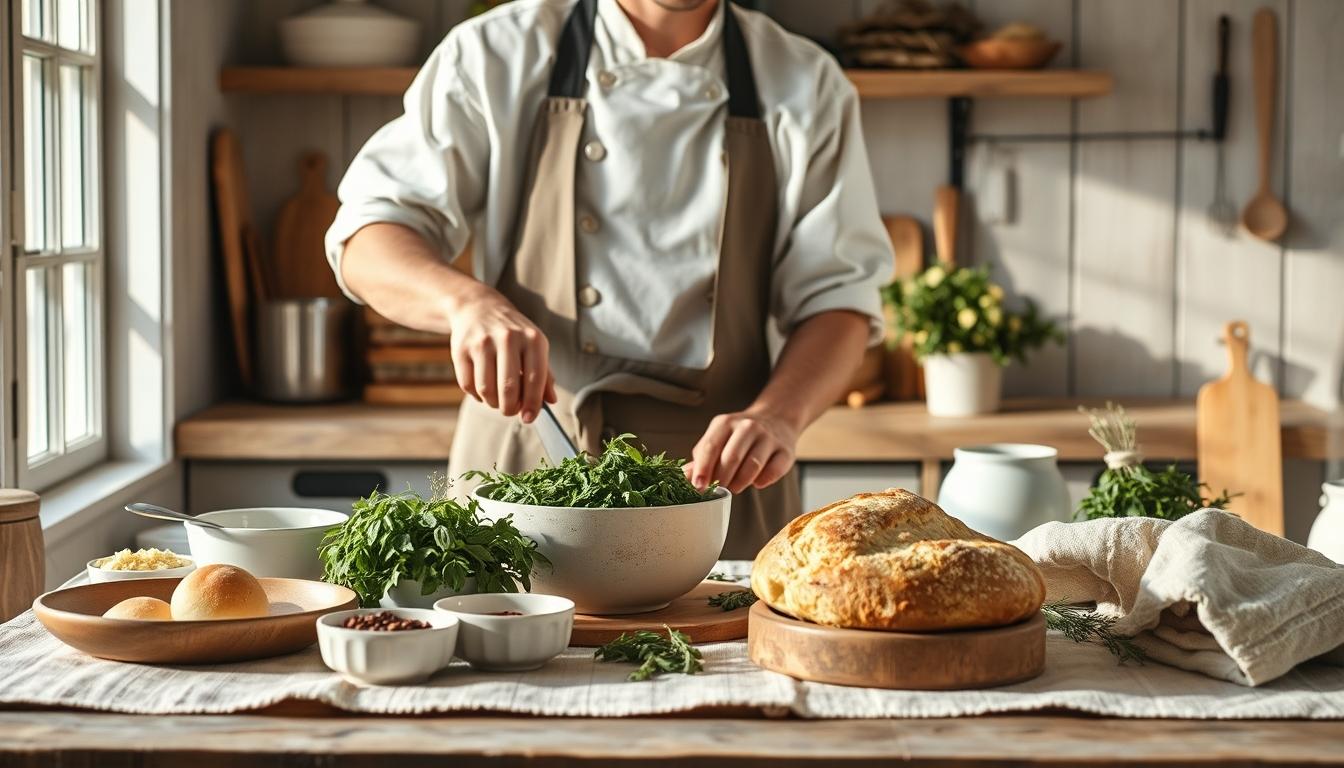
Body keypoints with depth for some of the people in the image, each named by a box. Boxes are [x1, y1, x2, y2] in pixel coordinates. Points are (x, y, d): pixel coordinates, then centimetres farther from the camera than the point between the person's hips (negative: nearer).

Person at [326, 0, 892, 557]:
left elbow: (837, 295, -1)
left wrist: (777, 415, -22)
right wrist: (469, 300, -25)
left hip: (714, 470, 1)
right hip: (523, 466, -1)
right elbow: (368, 243, -3)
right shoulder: (498, 56, 0)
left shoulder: (809, 88, 3)